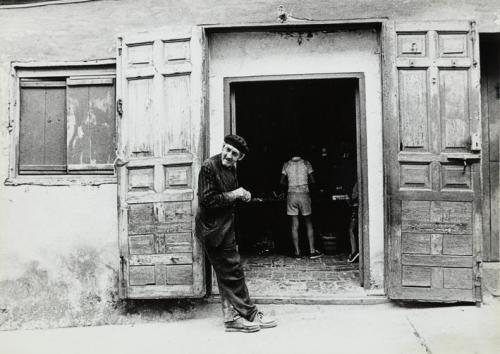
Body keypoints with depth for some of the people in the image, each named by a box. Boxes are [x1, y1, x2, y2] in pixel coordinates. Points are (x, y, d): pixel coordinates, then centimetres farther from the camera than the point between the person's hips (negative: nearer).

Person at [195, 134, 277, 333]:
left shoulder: (231, 167, 9)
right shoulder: (209, 166, -17)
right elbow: (207, 200, -21)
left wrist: (243, 195, 1)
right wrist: (233, 195, -17)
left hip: (225, 227, 9)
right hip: (213, 229, -9)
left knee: (229, 274, 14)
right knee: (232, 273, -1)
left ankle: (232, 316, 23)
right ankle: (249, 314, 9)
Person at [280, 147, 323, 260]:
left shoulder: (286, 164, 3)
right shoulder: (306, 163, 0)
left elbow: (282, 182, 3)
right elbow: (312, 181, 0)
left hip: (291, 194, 1)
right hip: (304, 194, -1)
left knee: (294, 225, 4)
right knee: (308, 223, 8)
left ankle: (297, 252, 6)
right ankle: (312, 251, 7)